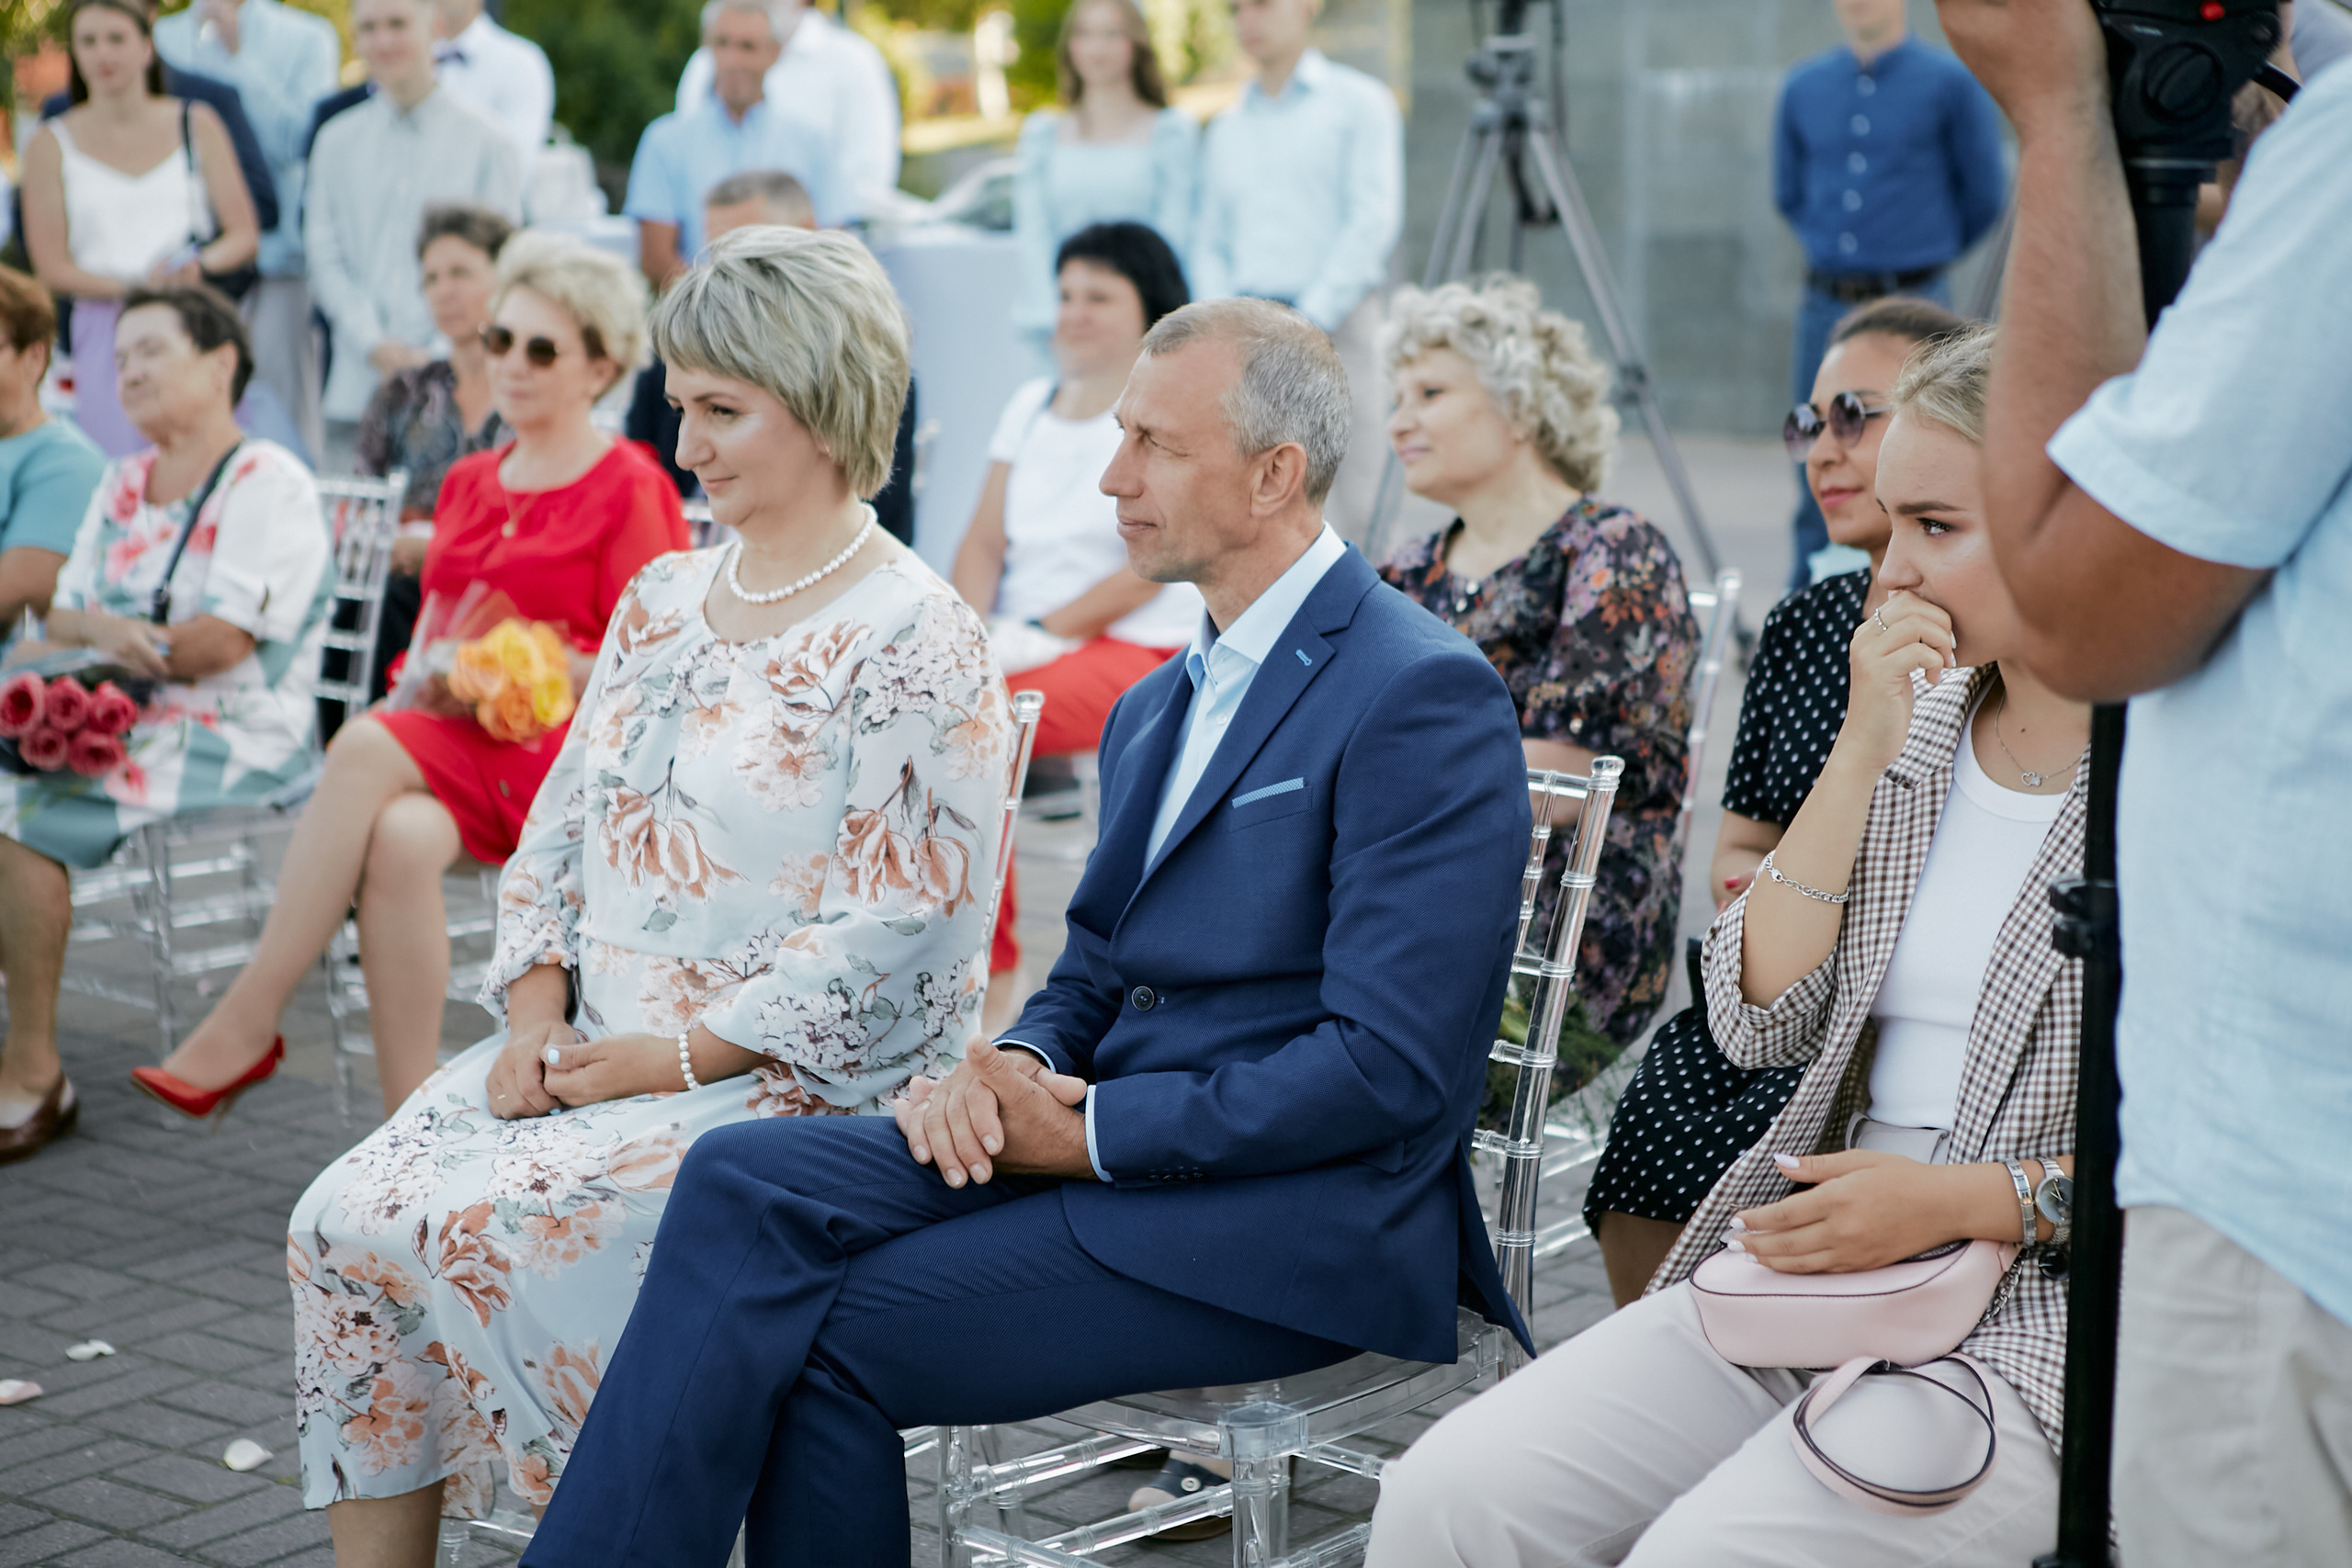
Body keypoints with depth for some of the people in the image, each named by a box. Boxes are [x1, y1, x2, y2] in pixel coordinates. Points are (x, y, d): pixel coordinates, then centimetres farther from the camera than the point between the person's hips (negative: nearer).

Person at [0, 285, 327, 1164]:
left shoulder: (267, 483, -5)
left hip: (233, 739, -8)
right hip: (118, 723, 8)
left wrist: (93, 635, -6)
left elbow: (223, 644, -14)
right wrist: (92, 631, -10)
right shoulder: (121, 486, 21)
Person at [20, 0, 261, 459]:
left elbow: (245, 234, 9)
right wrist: (133, 285, -14)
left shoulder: (196, 125, 10)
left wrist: (199, 265, -13)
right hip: (105, 331, -1)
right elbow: (51, 267, 3)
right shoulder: (52, 144, 7)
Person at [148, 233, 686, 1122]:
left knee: (366, 747, -32)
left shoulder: (629, 490, 0)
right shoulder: (468, 484, 21)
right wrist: (431, 676, -1)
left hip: (572, 750, -5)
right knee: (401, 838, -32)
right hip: (456, 745, 5)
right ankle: (411, 1134, -33)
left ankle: (246, 1021, -24)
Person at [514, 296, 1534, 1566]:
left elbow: (1389, 1068, -18)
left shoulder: (1425, 695, -12)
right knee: (745, 1177, -15)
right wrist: (1019, 1068, -4)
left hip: (1297, 1222, -8)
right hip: (1111, 1145, 8)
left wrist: (1092, 1132, -15)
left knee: (820, 1333, -18)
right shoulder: (1158, 707, 18)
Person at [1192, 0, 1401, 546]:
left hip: (1336, 325, -4)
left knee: (1356, 508, -9)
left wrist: (1310, 321, -13)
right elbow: (1209, 241, 16)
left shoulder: (1359, 102, 4)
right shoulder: (1226, 128, 19)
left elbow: (1374, 220, -6)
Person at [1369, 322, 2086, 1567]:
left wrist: (1961, 1202, -17)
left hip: (2038, 1319, -6)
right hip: (1807, 1268, 6)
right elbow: (1756, 1020, 5)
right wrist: (1862, 754, -4)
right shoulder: (1919, 721, 12)